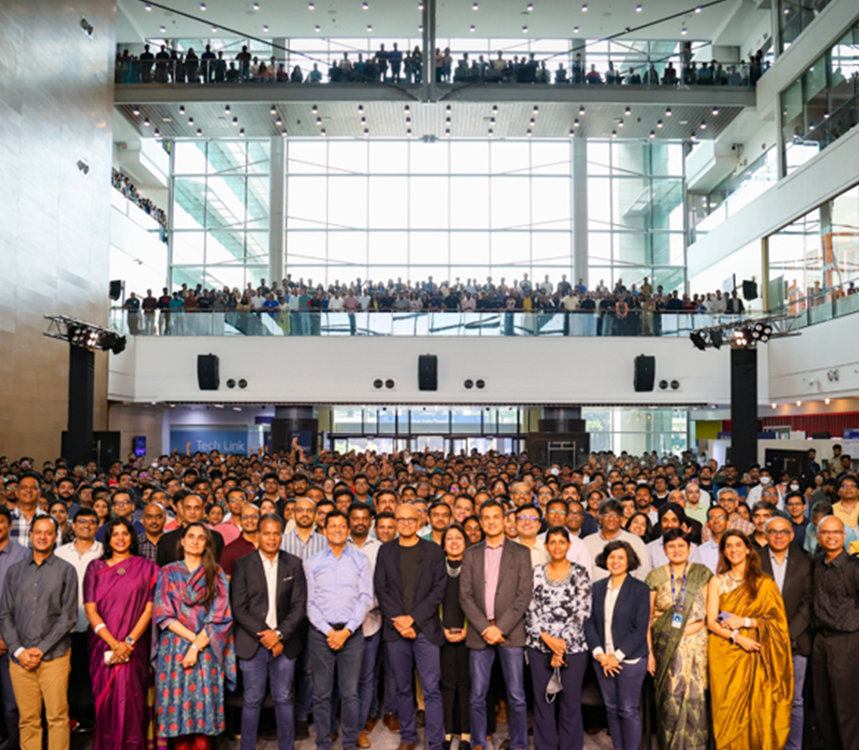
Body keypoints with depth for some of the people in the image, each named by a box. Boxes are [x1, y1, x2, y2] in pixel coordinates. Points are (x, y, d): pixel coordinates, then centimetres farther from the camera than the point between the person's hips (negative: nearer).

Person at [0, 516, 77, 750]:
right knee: (28, 720, 5)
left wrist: (41, 649, -9)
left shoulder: (65, 571, 2)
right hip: (20, 658, 2)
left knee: (57, 717, -2)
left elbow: (68, 617, -2)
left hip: (54, 657, -2)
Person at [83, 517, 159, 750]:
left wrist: (129, 641, -11)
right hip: (103, 643, 1)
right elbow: (90, 609, 0)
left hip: (134, 646, -1)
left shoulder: (145, 567, 5)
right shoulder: (96, 567, 7)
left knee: (132, 699, -5)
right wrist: (113, 643, -11)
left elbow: (149, 608, 0)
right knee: (106, 698, 1)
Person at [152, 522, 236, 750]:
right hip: (174, 649, 0)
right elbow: (163, 614, -1)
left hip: (206, 651, 0)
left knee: (203, 705, -1)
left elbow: (220, 615, -1)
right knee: (177, 703, 0)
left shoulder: (216, 574, 6)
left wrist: (198, 646, -11)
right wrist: (193, 637, -10)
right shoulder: (168, 572, 7)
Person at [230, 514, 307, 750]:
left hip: (284, 642, 1)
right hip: (252, 642, -1)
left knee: (284, 699, 7)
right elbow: (238, 608, -4)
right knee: (252, 700, 3)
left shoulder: (293, 564, 4)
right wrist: (264, 634, -11)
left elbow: (299, 605, 1)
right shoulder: (243, 565, 0)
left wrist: (279, 634, -10)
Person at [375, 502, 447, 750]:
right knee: (403, 688, 10)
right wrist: (398, 620, -8)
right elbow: (380, 589, 4)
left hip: (426, 628, -2)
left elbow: (439, 590, -2)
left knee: (431, 689, -4)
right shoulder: (385, 550, 9)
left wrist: (413, 618, -10)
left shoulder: (433, 550, 4)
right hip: (395, 629, 2)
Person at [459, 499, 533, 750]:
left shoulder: (520, 552, 4)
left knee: (516, 696, 0)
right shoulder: (471, 553, 10)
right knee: (477, 697, 5)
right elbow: (465, 595, 3)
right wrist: (485, 628, -8)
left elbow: (524, 595, -2)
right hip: (479, 633, 2)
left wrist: (500, 628, -10)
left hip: (510, 633, -1)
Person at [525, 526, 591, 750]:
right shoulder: (536, 573, 5)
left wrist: (562, 645, -11)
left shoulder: (580, 574, -1)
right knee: (542, 701, 9)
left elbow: (582, 613, -7)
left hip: (573, 648, -2)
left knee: (571, 702, 5)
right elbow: (529, 610, 1)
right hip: (540, 647, 2)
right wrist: (546, 638, -11)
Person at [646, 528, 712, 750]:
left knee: (694, 696, -1)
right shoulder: (656, 576, 6)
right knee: (670, 697, 0)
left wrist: (699, 624, -9)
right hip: (666, 646, 0)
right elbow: (647, 616, 6)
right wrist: (648, 649, 0)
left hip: (695, 645, 0)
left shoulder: (702, 573, 5)